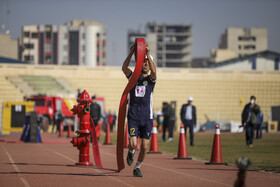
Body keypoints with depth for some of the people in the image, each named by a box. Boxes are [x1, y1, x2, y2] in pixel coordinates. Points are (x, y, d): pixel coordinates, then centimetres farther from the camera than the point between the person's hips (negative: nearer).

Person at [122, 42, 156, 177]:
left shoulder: (150, 79, 8)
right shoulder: (133, 77, 10)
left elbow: (153, 71, -16)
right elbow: (124, 68, -10)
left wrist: (148, 54, -23)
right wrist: (131, 53, -18)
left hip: (147, 118, 1)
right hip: (133, 117, -1)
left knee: (144, 147, -1)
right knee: (133, 143, -13)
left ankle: (137, 168, 20)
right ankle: (131, 152, 23)